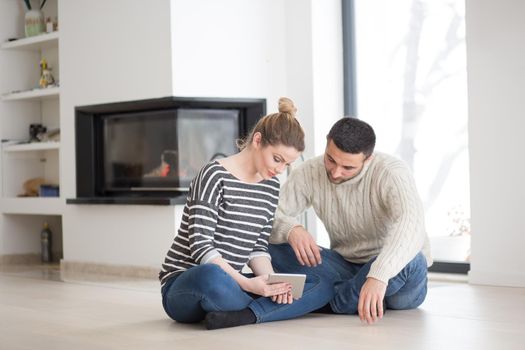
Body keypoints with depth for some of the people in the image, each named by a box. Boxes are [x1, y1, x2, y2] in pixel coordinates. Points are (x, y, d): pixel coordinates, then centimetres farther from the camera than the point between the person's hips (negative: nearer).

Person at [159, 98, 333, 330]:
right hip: (184, 287, -7)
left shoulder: (271, 187, 10)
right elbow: (200, 246, -19)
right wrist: (246, 283, -29)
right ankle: (263, 309, -17)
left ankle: (245, 315, -27)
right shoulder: (215, 175, -12)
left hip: (229, 283, 7)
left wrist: (272, 282, -11)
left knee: (323, 286, -8)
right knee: (211, 276, -45)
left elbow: (258, 248, 10)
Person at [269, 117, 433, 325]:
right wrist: (290, 229, -36)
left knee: (409, 261, -39)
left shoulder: (391, 172, -23)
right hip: (345, 267, 4)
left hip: (394, 270, -4)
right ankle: (360, 299, -23)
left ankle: (334, 302, -18)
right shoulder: (309, 173, -9)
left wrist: (378, 276, -55)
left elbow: (412, 225, -40)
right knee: (276, 247, -16)